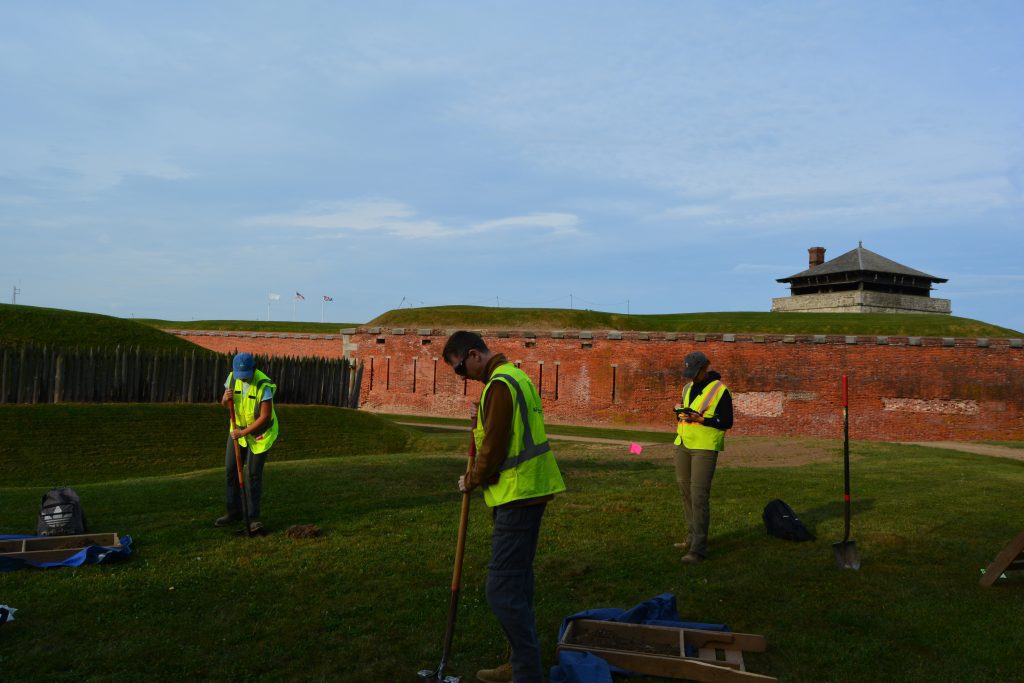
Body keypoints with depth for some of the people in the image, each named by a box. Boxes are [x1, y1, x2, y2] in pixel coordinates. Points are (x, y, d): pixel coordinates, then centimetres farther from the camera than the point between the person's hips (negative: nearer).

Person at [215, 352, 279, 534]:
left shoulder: (263, 385, -26)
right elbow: (224, 404, 2)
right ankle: (234, 512, 20)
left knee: (253, 474, -7)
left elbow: (265, 417, -25)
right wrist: (226, 399, -21)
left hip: (260, 432, -5)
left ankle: (254, 517, 2)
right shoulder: (232, 377, -8)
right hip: (238, 430, 6)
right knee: (231, 470, 6)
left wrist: (243, 432, -26)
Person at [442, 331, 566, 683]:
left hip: (518, 496, -11)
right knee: (516, 582, 18)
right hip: (528, 491, 11)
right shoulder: (515, 376, 16)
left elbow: (493, 449, -16)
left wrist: (471, 481, -2)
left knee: (503, 590, -7)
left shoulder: (499, 385, -16)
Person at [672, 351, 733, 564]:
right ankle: (695, 537, 25)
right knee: (686, 492, 11)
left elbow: (727, 422, -9)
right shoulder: (688, 388, 14)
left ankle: (698, 549, -10)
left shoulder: (720, 390, -7)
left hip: (705, 448, -7)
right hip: (683, 445, 7)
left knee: (699, 496, -11)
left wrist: (701, 419, -21)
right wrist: (679, 412, -2)